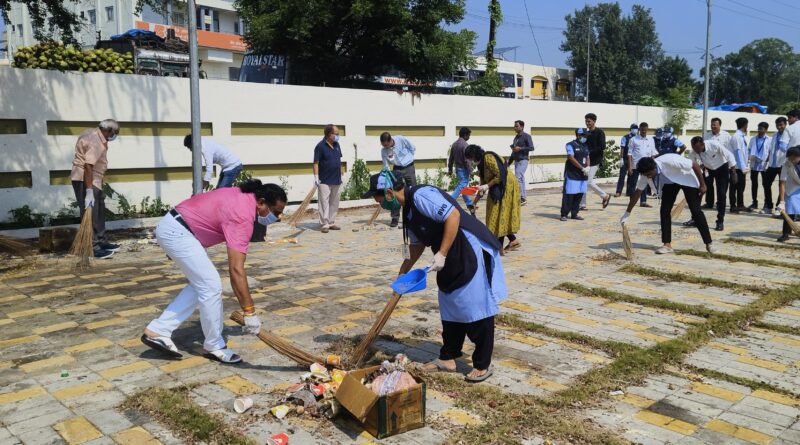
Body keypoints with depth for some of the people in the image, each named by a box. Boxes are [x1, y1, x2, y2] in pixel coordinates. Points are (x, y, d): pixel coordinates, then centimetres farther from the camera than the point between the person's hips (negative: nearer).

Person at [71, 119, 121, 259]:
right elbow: (88, 166, -31)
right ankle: (93, 248, -3)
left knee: (100, 212, 16)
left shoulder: (93, 133, 10)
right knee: (91, 215, -7)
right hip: (85, 180, -11)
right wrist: (89, 192, -33)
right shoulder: (96, 142, -22)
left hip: (94, 180, 11)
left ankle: (102, 242, 26)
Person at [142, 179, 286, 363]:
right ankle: (215, 346, 7)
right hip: (176, 232, -10)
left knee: (200, 284, 12)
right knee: (211, 286, -8)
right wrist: (249, 312, -29)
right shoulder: (242, 217, -23)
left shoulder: (244, 195, 5)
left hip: (172, 226, 10)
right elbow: (236, 270, -30)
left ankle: (157, 330, 15)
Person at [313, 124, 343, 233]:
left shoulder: (336, 145, 10)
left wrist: (340, 175, 16)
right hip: (324, 180, -7)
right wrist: (316, 177, -17)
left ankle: (331, 223, 19)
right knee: (324, 202, -5)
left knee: (334, 202, 10)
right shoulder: (321, 146, -10)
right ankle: (324, 224, -2)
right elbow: (316, 163, -11)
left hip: (336, 180, 7)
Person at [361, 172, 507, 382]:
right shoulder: (408, 208, 12)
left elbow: (453, 215, -27)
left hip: (471, 254, -10)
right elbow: (416, 244, 23)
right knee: (450, 308, 16)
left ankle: (483, 364, 9)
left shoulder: (421, 196, -19)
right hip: (451, 259, 10)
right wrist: (402, 274, 26)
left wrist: (442, 254, -24)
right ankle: (448, 358, 27)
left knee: (476, 309, -2)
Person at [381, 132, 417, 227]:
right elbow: (386, 167, -8)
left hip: (409, 167, -1)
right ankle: (395, 218, -1)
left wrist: (408, 158, -4)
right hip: (397, 169, 1)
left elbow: (413, 148, -4)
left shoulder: (401, 139, -20)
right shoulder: (384, 151, -14)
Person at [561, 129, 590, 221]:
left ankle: (574, 214, 15)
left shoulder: (585, 146, 16)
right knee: (568, 195, -7)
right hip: (572, 174, -7)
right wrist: (582, 168, -19)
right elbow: (571, 158, -16)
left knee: (579, 195, 7)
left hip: (582, 175, 7)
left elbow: (587, 158, 18)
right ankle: (564, 214, -2)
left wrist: (587, 167, -3)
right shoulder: (571, 145, -7)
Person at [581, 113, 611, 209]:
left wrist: (589, 152, -18)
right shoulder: (586, 133, 14)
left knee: (589, 182, -11)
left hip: (594, 161, -7)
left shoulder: (599, 132, -6)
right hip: (586, 160, 7)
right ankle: (582, 205, 7)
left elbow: (602, 147, -16)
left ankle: (605, 196, 9)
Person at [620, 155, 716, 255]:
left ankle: (709, 244, -2)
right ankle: (667, 245, -1)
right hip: (669, 182, 5)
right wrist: (627, 213, -11)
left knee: (696, 210, -10)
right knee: (665, 210, -9)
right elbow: (637, 192, -13)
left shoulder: (670, 161, -41)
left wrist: (702, 185, -21)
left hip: (688, 179, -5)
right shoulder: (646, 173, -23)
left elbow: (695, 165, -29)